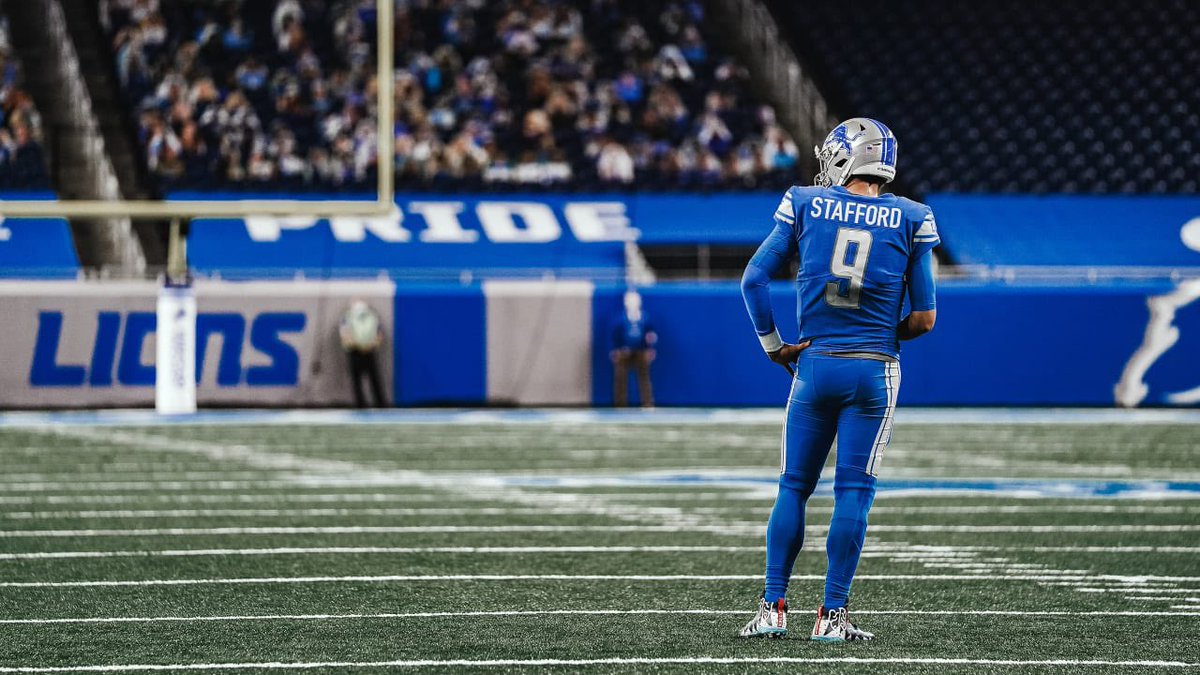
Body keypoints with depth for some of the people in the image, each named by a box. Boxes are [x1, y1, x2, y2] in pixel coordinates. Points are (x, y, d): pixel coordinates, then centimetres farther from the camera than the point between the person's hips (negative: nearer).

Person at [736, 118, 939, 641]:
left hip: (815, 364, 1)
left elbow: (754, 278, -1)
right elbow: (924, 318, -1)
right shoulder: (909, 220, 0)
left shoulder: (807, 205, 1)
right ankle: (833, 615, -1)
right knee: (854, 491, 1)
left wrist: (773, 345, 8)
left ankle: (772, 608, 7)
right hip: (875, 369, -1)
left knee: (794, 487, 10)